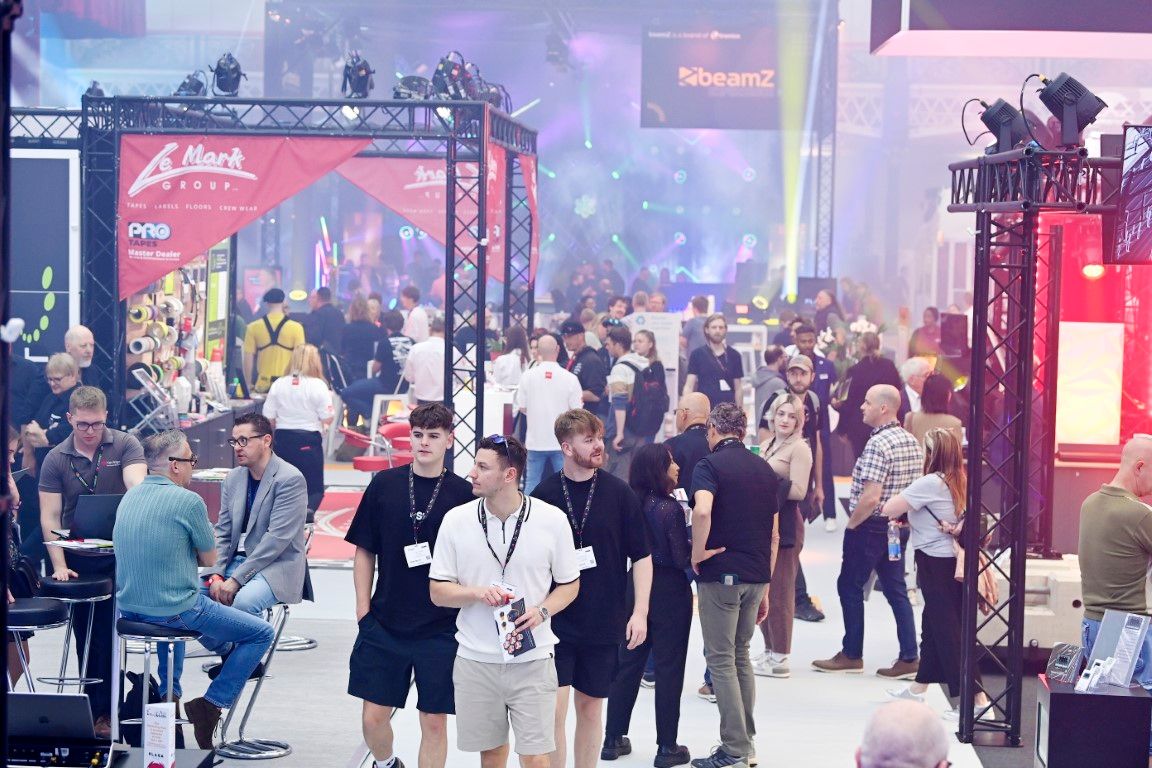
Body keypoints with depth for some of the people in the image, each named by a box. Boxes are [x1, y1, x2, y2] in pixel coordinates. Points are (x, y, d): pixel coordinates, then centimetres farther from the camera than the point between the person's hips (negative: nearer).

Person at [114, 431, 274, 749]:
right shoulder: (188, 501, -16)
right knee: (261, 633, 5)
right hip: (173, 611, -8)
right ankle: (210, 705, -2)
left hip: (130, 609, 8)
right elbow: (210, 559, -4)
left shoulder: (129, 497, 7)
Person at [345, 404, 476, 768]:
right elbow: (364, 551, 7)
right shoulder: (385, 484, 1)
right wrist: (363, 609, 2)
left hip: (442, 627, -1)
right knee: (374, 716, 4)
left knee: (435, 721, 3)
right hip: (384, 624, 1)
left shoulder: (463, 493, -3)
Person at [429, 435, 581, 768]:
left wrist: (542, 611, -14)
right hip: (475, 661, 2)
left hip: (532, 660, -2)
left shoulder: (552, 520, -4)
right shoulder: (456, 520, -1)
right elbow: (438, 592, 3)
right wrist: (478, 593, -16)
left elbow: (569, 585, 6)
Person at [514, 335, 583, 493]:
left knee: (532, 481, 10)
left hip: (536, 440, 1)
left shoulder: (528, 376, -6)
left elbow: (521, 407, 0)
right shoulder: (570, 378, -11)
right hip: (562, 441, -1)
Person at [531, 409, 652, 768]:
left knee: (591, 708, 10)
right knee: (554, 709, -7)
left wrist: (640, 612, -4)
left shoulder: (619, 493, -1)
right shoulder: (544, 494, -3)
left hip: (605, 625, 1)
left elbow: (641, 556, 3)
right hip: (554, 623, -1)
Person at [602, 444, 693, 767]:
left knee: (627, 664, 14)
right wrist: (696, 546, 1)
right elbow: (683, 559, -16)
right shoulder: (670, 509, -18)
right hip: (670, 593, -6)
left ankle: (613, 739, 20)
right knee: (668, 668, 3)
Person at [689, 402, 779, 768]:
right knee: (741, 656, 18)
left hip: (721, 574, -6)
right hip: (756, 574, 6)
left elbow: (702, 510, -28)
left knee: (721, 660, 1)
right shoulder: (765, 470, 14)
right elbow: (773, 533, 16)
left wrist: (698, 553, -13)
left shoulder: (710, 465, -7)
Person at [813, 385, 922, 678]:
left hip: (869, 527, -8)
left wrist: (851, 524, -12)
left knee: (849, 586, 5)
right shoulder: (912, 442, 7)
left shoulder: (877, 444, -21)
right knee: (896, 590, 10)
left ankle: (851, 655, 12)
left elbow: (870, 497, -26)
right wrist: (899, 517, 17)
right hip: (896, 527, 8)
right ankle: (909, 658, 8)